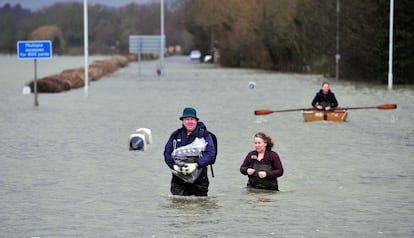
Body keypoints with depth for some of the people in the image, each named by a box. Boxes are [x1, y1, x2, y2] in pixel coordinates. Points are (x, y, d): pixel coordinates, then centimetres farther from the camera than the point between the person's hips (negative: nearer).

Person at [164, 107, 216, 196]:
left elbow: (210, 154, -7)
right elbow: (167, 153, 8)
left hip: (199, 179, -1)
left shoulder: (204, 135, 2)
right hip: (179, 179, 1)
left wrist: (196, 165, -19)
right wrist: (174, 166, -11)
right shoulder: (175, 135, 9)